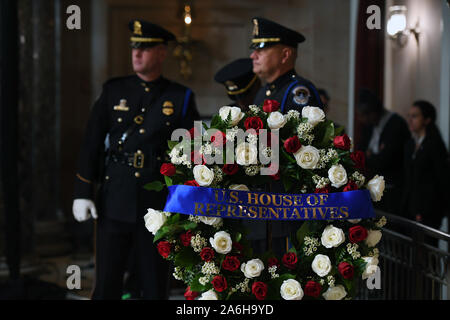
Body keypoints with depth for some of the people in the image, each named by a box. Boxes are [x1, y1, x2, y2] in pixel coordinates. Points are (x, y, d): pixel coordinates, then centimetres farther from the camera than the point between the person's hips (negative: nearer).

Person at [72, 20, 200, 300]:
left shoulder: (181, 98, 3)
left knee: (155, 286, 7)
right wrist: (83, 193, 1)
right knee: (106, 285, 3)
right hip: (115, 203, 1)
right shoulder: (114, 91, 7)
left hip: (158, 205, -1)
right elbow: (91, 144, 7)